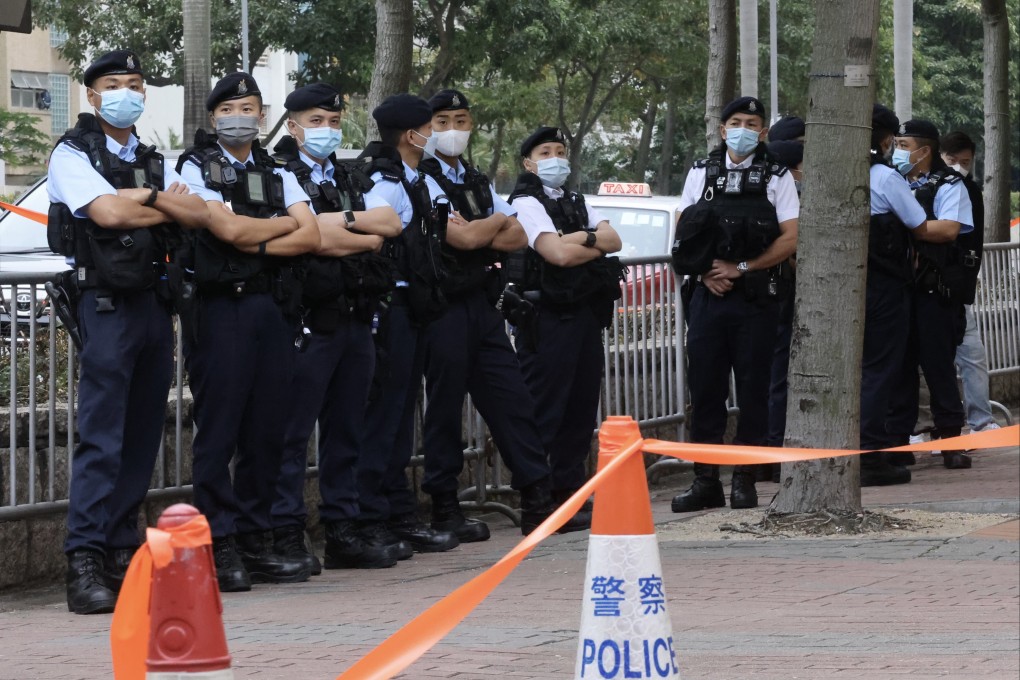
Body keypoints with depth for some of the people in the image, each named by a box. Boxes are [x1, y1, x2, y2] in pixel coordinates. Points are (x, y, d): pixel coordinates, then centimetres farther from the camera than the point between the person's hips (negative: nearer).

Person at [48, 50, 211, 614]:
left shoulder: (152, 162, 19)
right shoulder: (73, 153, -1)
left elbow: (199, 215, 5)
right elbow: (108, 213, -17)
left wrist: (147, 197, -11)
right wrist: (168, 206, -1)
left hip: (153, 304, 7)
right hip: (105, 305, -7)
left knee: (143, 437, 7)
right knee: (101, 437, -12)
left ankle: (122, 550, 12)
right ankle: (85, 562, -15)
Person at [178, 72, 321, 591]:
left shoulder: (277, 174, 19)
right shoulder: (197, 168, 3)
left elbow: (310, 238, 5)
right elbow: (228, 227, -11)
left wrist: (256, 242, -8)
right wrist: (285, 223, 3)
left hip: (273, 309, 5)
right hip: (222, 308, -5)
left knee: (267, 431, 4)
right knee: (219, 429, -7)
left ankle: (256, 543, 10)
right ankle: (220, 547, -6)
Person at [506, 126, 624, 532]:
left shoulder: (576, 204, 21)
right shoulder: (526, 203, -5)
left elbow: (613, 240, 6)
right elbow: (558, 254, -18)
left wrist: (579, 238, -12)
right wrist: (596, 243, -1)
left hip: (585, 314, 8)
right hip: (547, 318, -8)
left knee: (581, 410, 9)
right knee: (543, 415, -8)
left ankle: (569, 498, 16)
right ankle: (535, 509, -8)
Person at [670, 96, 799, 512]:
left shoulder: (776, 177, 3)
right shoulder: (701, 173, 12)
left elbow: (790, 238, -6)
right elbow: (682, 236, 11)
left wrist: (740, 268, -12)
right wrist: (705, 273, -5)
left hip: (756, 297, -2)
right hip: (709, 293, 2)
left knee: (753, 390, 0)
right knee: (704, 387, 1)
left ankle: (744, 479, 6)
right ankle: (706, 481, 7)